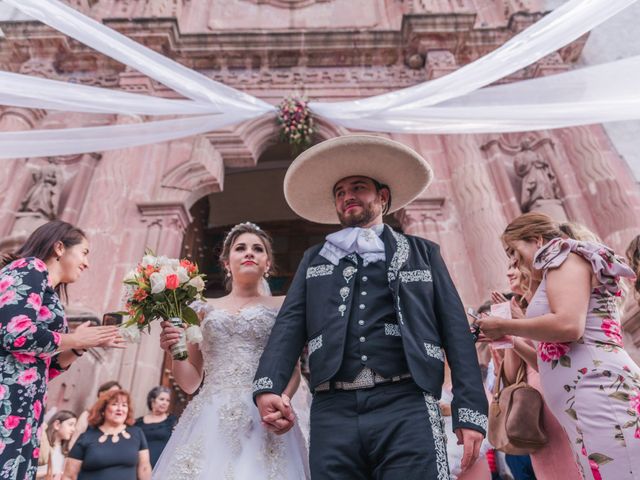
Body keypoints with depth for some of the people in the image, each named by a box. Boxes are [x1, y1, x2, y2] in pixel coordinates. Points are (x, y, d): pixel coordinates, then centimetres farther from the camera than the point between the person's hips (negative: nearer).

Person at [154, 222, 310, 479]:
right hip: (209, 421, 2)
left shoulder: (281, 307, 9)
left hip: (263, 421, -1)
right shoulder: (205, 309, 14)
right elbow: (190, 382, 16)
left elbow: (293, 370, 5)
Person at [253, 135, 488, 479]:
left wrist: (470, 411, -1)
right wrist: (268, 387, -9)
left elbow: (455, 331, 9)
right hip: (332, 410, 2)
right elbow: (289, 324, 8)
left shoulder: (422, 253, 15)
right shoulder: (315, 259, 19)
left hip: (407, 406, -1)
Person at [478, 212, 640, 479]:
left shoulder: (565, 257, 1)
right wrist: (511, 339, 22)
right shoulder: (562, 268, 27)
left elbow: (568, 325, -20)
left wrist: (504, 326, -8)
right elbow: (556, 361, 26)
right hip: (591, 400, 10)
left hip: (599, 393, -10)